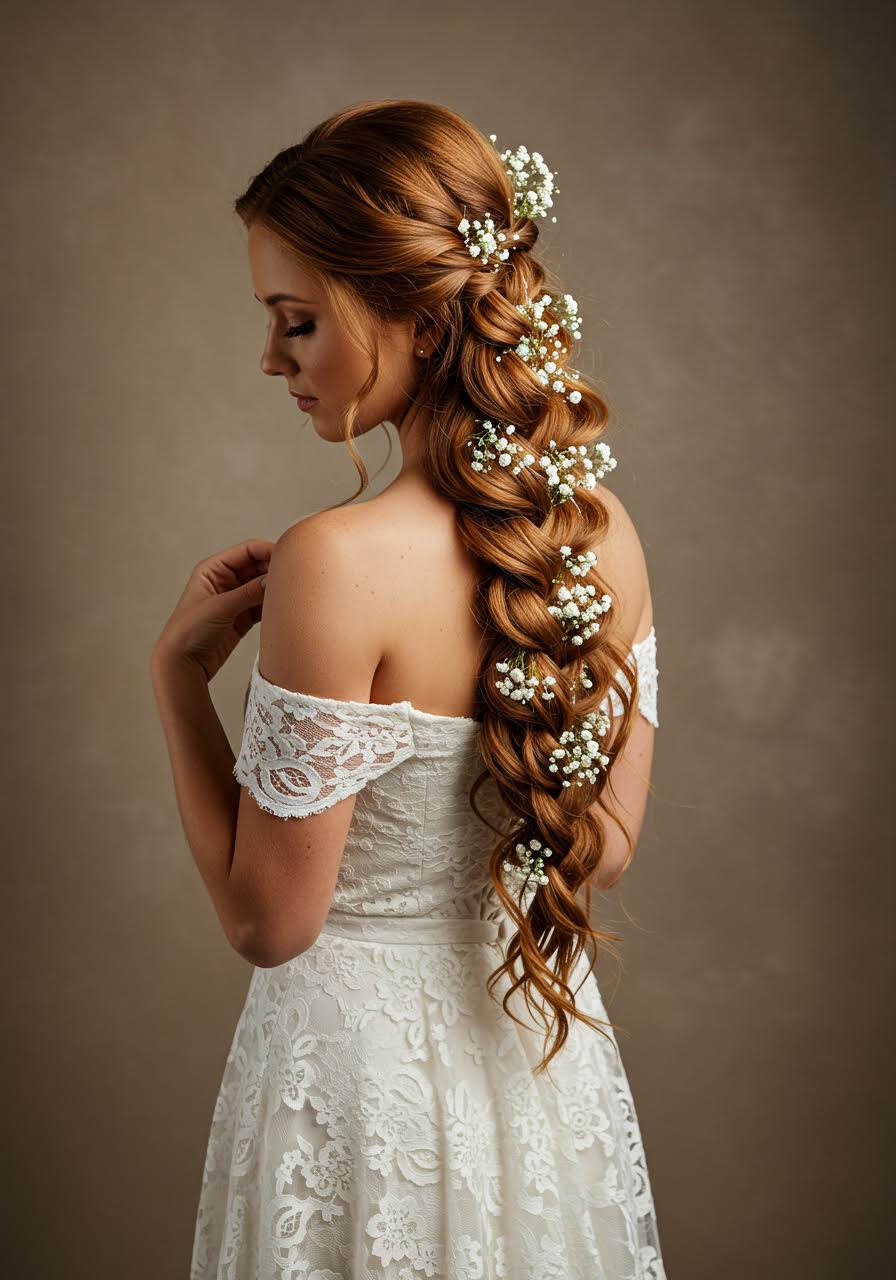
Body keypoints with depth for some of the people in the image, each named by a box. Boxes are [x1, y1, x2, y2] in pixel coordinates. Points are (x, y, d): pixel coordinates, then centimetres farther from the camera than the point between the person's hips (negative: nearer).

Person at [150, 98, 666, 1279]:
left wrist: (179, 669, -11)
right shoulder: (603, 528, -7)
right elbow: (607, 843, 4)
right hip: (546, 1043, 6)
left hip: (362, 1042, -6)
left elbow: (267, 921, -19)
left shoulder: (340, 565, -27)